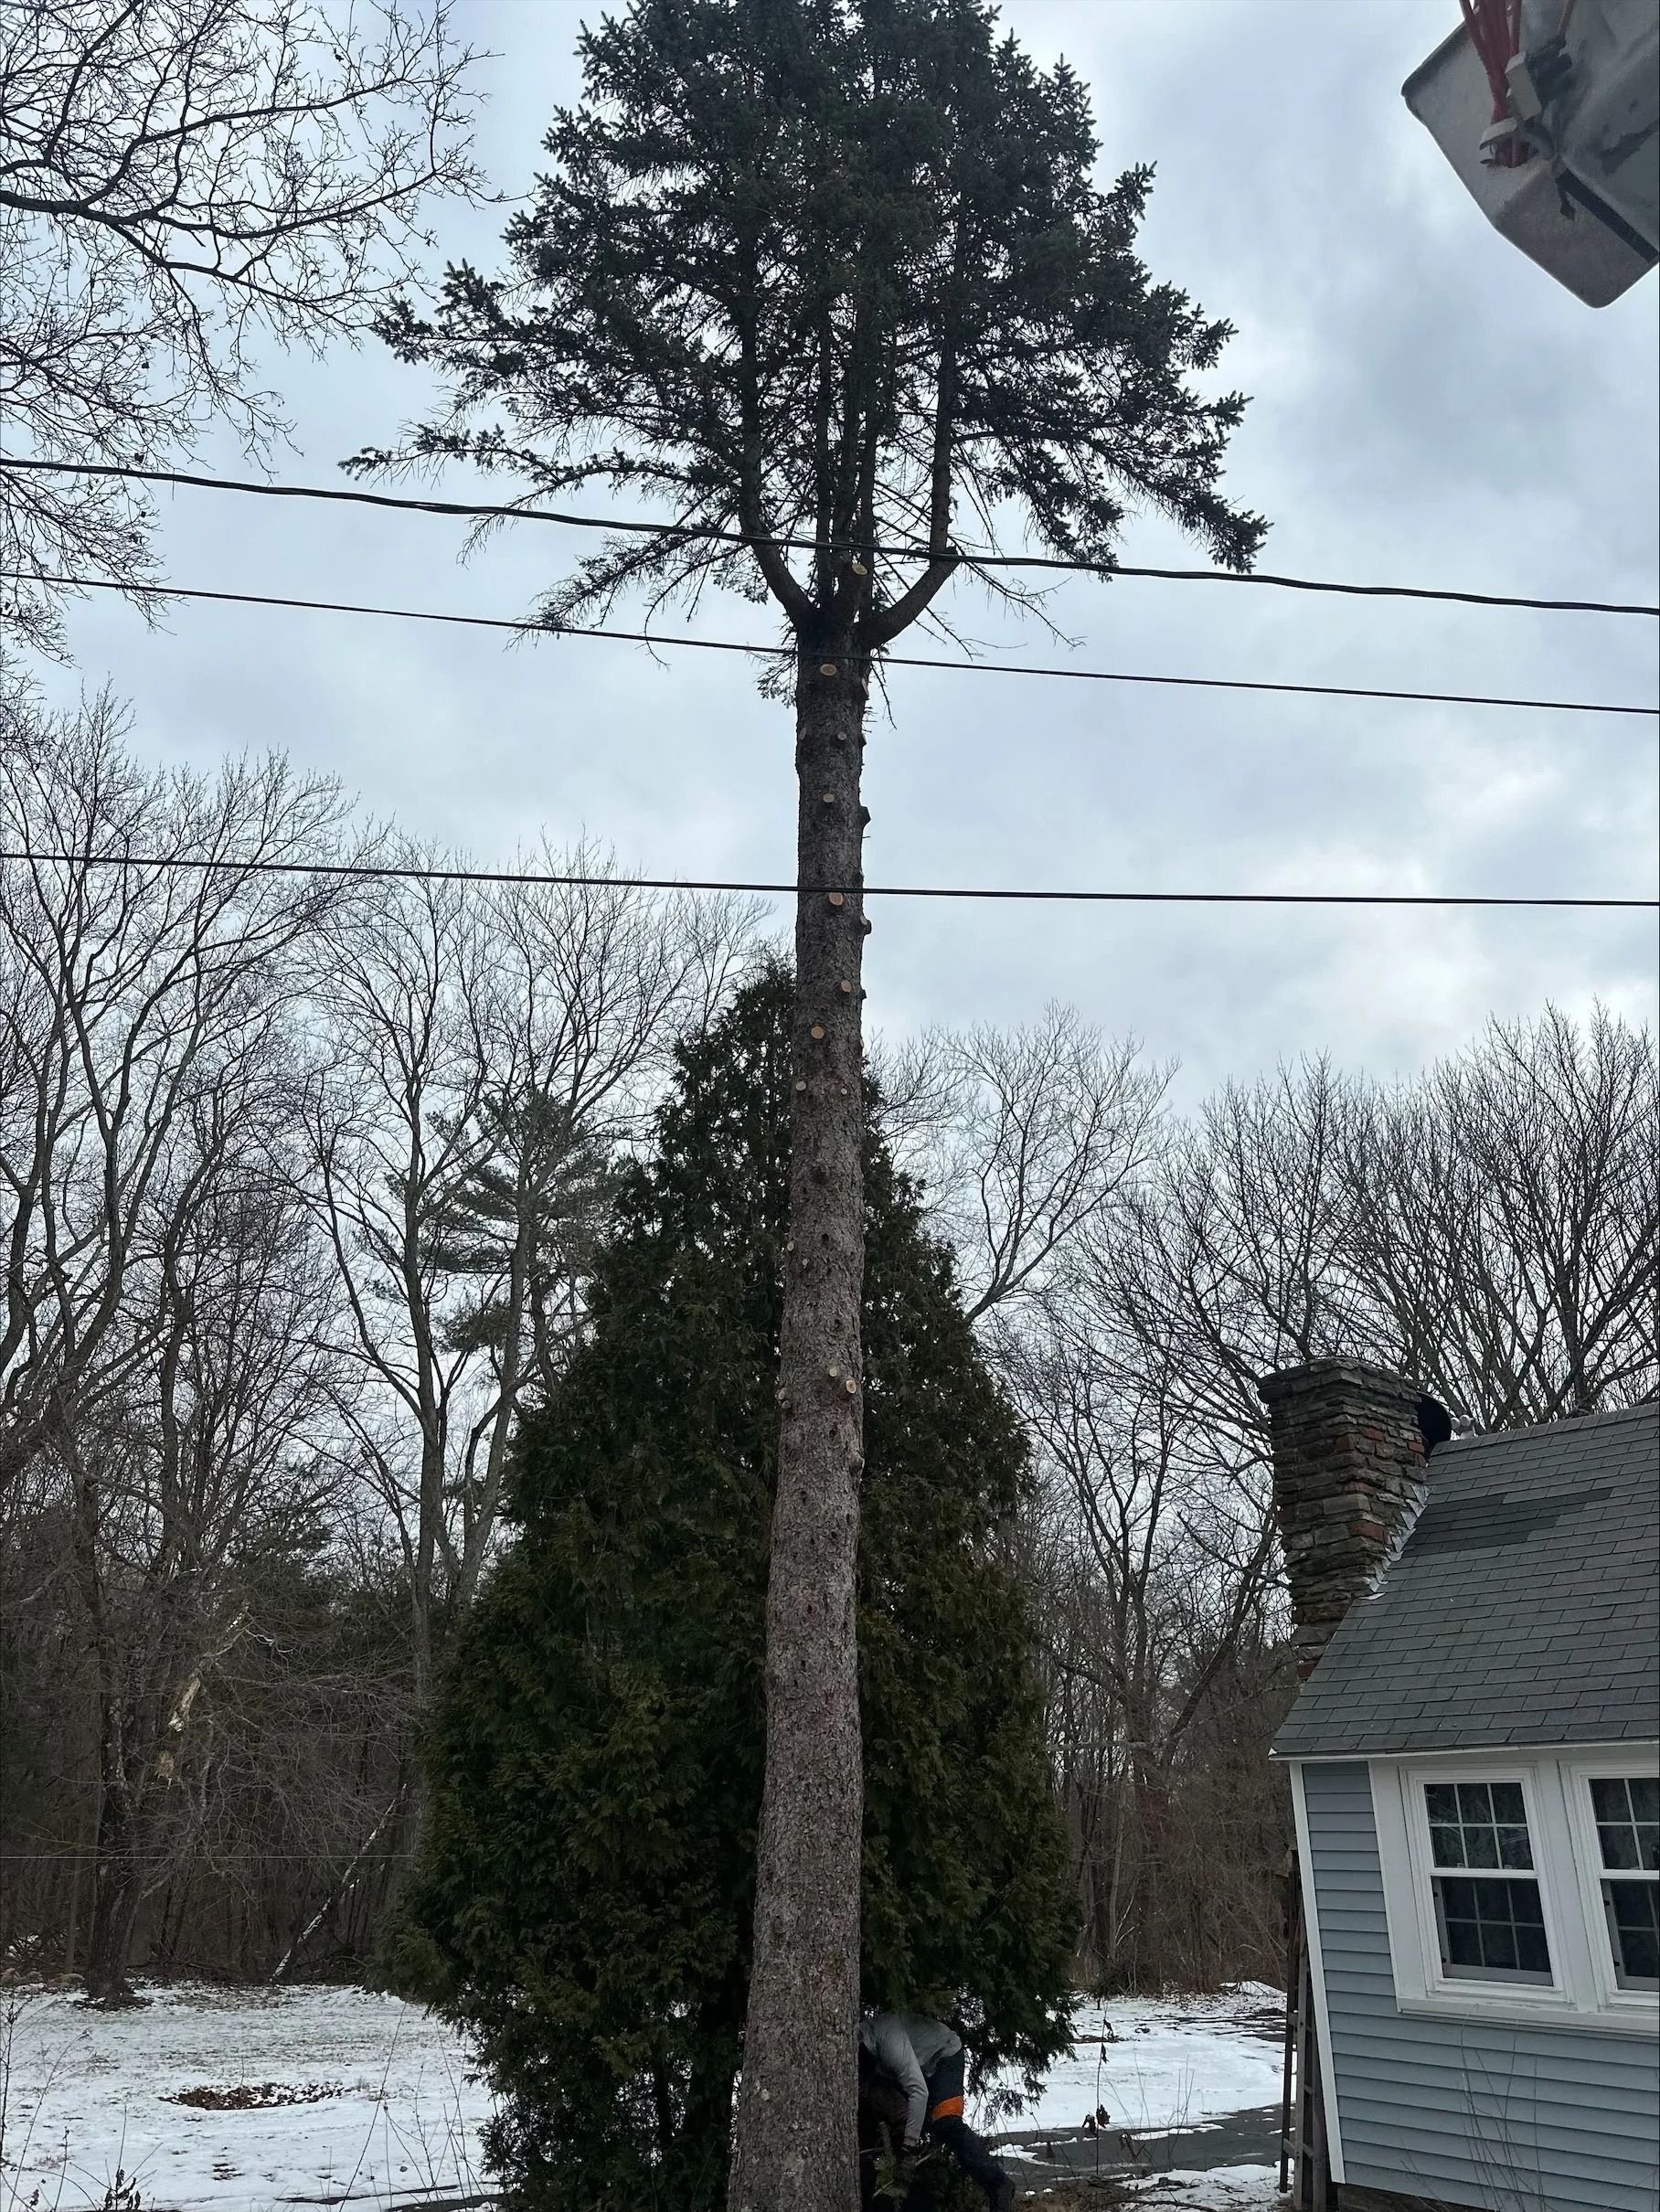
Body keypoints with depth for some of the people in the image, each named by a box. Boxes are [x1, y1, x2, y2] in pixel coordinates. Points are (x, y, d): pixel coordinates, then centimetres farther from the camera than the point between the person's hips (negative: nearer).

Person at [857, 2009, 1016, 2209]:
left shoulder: (889, 2040, -37)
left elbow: (919, 2091, -38)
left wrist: (910, 2140, -34)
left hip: (945, 2055, -10)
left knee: (947, 2123, -20)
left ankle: (997, 2184, -20)